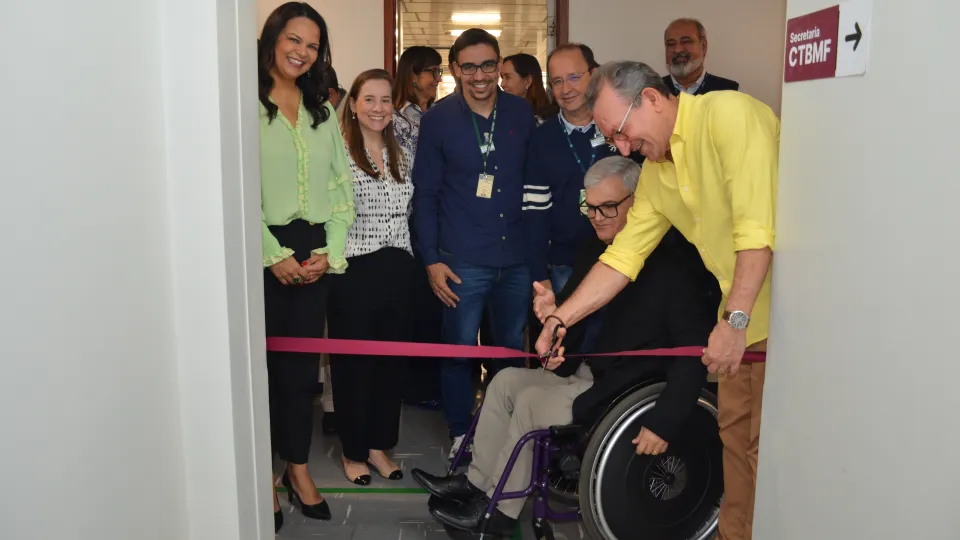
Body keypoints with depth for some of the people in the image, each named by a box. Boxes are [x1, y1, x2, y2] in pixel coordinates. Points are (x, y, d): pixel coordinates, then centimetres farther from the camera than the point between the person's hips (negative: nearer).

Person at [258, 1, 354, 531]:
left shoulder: (323, 111, 14)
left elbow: (342, 189, 10)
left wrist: (329, 251, -3)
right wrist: (274, 255, -14)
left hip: (314, 253, 4)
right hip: (264, 252, -4)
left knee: (304, 362, 9)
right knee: (264, 363, 4)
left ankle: (298, 467, 23)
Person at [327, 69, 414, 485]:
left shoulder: (401, 155, 11)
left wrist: (406, 258, 11)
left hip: (396, 271, 6)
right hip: (353, 273, -5)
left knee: (392, 358, 11)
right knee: (353, 363, 6)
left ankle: (379, 445, 28)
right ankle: (353, 451, 23)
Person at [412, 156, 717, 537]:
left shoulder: (671, 264, -22)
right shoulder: (592, 251, 4)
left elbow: (696, 349, -25)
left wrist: (664, 422, -28)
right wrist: (553, 311, -16)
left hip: (624, 390, -9)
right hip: (583, 372, 9)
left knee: (531, 401, -16)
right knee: (506, 380, 3)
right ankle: (475, 483, 8)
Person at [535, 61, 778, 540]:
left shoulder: (728, 114, -17)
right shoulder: (654, 172, 8)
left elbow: (758, 226, -24)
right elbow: (622, 257, 9)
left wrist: (734, 320, -25)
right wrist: (561, 318, 4)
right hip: (739, 316, 8)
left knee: (767, 444, -2)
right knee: (735, 432, 15)